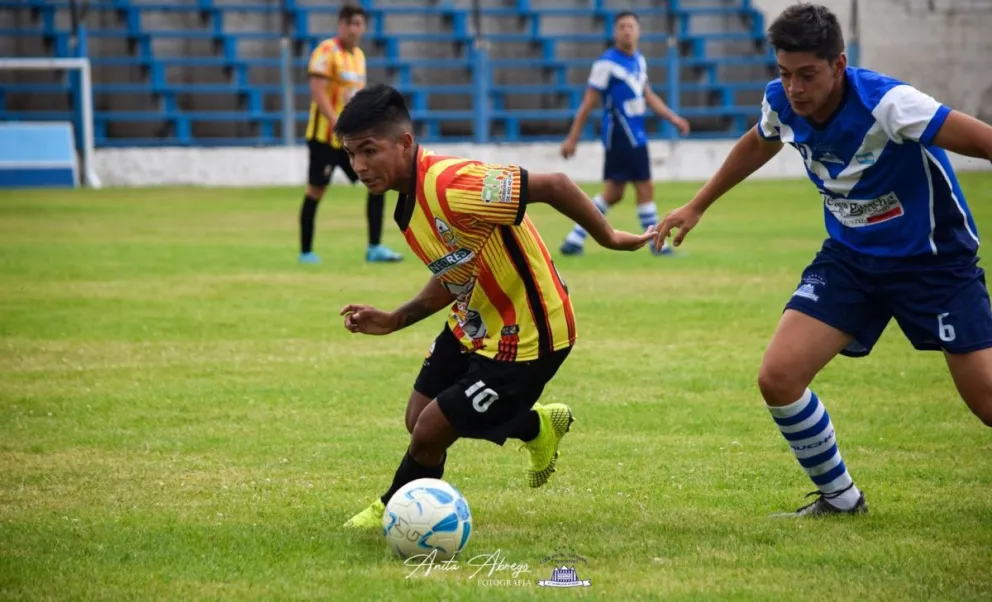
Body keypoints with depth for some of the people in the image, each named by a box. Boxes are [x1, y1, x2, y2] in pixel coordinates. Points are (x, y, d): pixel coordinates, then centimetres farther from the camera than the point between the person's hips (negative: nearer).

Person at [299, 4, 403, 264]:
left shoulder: (359, 55, 13)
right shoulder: (327, 51, -11)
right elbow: (318, 92, -19)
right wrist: (338, 125, -26)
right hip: (325, 134, -7)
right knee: (316, 190, 0)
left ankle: (374, 248, -3)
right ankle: (306, 251, 11)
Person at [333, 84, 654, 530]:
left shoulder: (450, 185, -32)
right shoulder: (409, 202, 0)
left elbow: (553, 186, -31)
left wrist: (608, 238, -21)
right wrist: (395, 320, 5)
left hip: (525, 338, -10)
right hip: (473, 326, 10)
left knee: (429, 434, -5)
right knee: (419, 419, 17)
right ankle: (538, 427, 39)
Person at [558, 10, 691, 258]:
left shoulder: (639, 60, 12)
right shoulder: (607, 63, -13)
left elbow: (648, 96, 22)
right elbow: (588, 102, -11)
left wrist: (673, 118, 13)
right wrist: (572, 138, -11)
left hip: (636, 134, 9)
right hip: (620, 134, -9)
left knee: (613, 193, 10)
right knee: (645, 188, -6)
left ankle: (575, 239, 15)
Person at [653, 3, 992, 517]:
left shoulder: (887, 104, -29)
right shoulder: (781, 106, -10)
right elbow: (757, 146, 16)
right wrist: (695, 207, 26)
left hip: (933, 259, -5)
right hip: (850, 257, 5)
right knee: (778, 378, -11)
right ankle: (839, 498, 11)